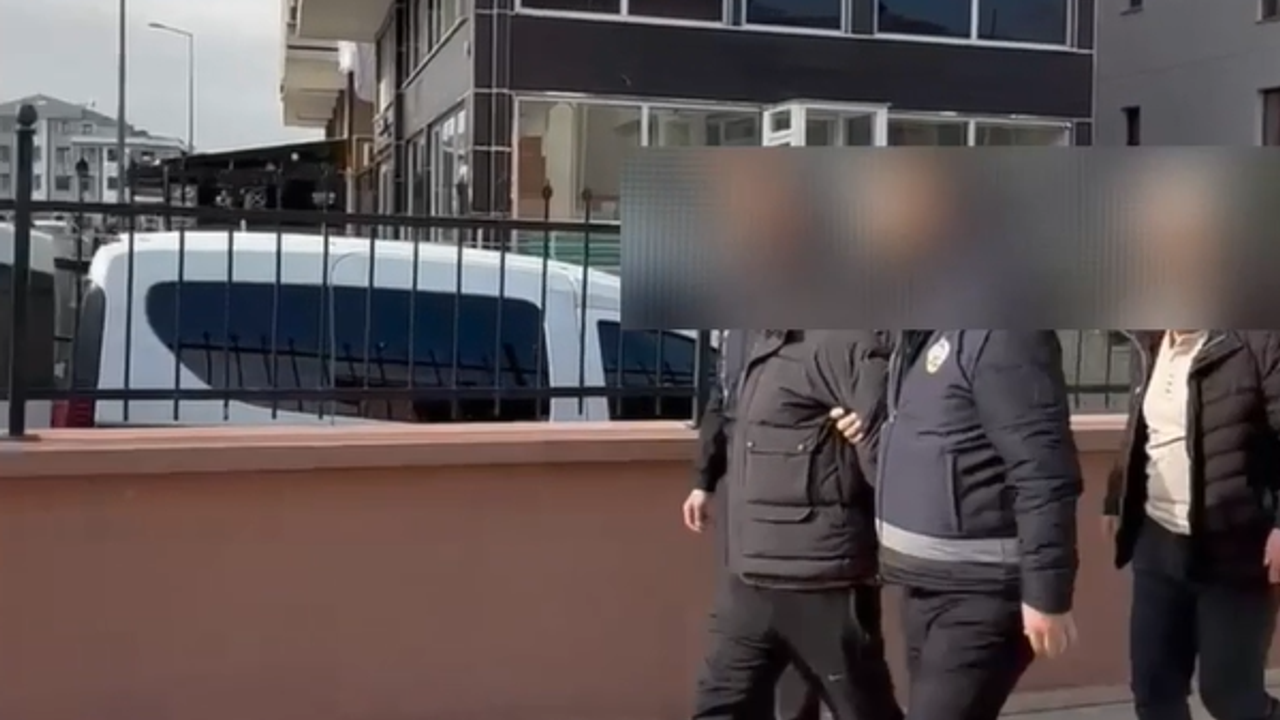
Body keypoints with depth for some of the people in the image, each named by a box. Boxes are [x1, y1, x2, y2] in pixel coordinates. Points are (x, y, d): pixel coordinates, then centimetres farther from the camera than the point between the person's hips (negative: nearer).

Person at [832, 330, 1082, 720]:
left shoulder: (1003, 335, -19)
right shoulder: (922, 336, 10)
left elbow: (1044, 473, -22)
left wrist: (1046, 593, -22)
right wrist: (876, 431, 5)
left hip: (978, 591, -9)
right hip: (926, 583, 9)